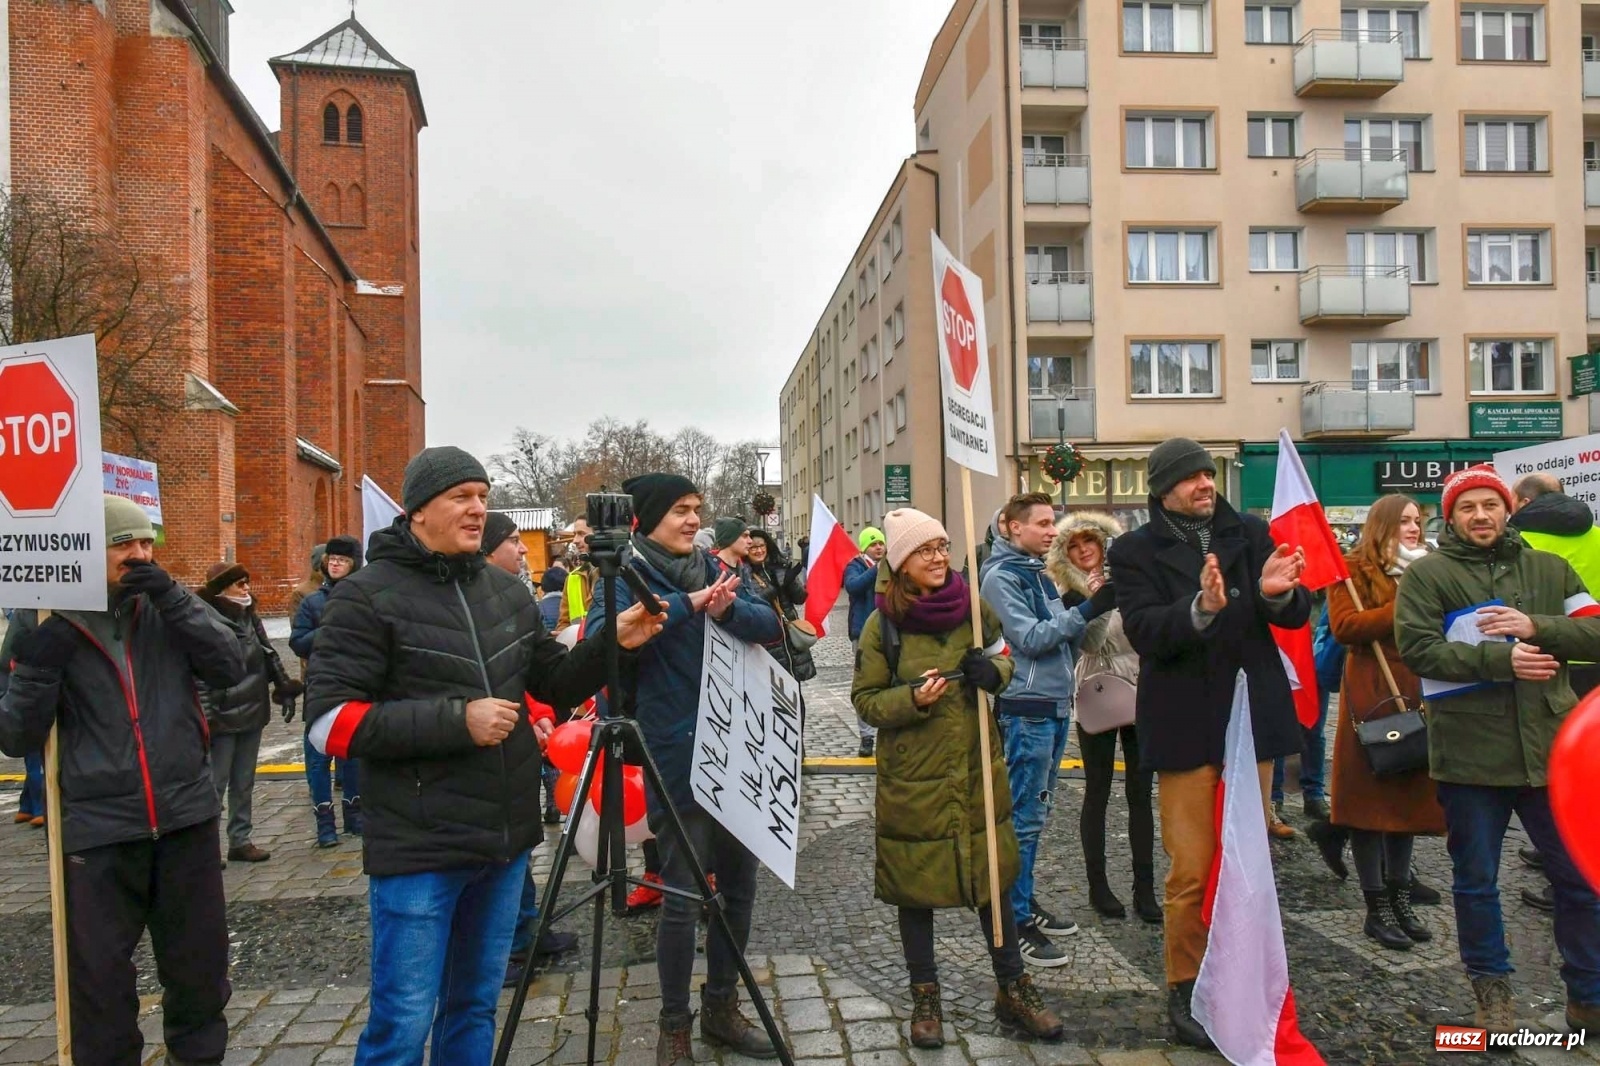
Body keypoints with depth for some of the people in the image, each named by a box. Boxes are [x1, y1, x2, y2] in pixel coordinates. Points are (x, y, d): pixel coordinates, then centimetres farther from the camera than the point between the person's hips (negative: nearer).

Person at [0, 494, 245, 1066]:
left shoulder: (167, 608, 5)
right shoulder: (50, 626, 0)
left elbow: (229, 667, -7)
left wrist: (174, 598, -15)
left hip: (186, 817, 2)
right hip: (98, 828, -2)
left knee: (200, 963, 13)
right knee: (100, 977, 9)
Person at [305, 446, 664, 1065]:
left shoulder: (508, 590, 9)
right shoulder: (368, 595, -8)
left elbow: (555, 685, 13)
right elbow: (330, 723, -15)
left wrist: (611, 643, -6)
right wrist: (456, 721, -21)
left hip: (505, 841, 6)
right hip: (419, 850, -5)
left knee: (475, 1008, 19)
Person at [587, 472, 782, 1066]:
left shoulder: (715, 569, 10)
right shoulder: (629, 577, -5)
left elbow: (772, 624, -2)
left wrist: (728, 609, -21)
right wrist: (686, 605, -27)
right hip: (678, 759, -6)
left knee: (738, 885, 14)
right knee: (683, 896, 0)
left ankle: (721, 1008, 32)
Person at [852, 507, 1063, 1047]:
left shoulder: (975, 609, 1)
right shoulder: (881, 624, -8)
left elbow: (1005, 660, 14)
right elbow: (865, 699, -3)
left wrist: (994, 671, -9)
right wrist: (913, 698, -21)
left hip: (979, 768, 3)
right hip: (912, 775, -2)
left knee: (994, 875, 12)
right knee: (915, 884, 9)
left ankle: (1013, 988, 30)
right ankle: (925, 996, 28)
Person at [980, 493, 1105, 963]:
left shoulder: (1036, 572, 15)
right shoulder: (1000, 577, -12)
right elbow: (1029, 638, -20)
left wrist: (1087, 607, 3)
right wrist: (1085, 612, -23)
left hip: (1054, 703, 9)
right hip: (1026, 707, -9)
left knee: (1036, 809, 16)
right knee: (1024, 815, -3)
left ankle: (1026, 902, 28)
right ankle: (1016, 922, 5)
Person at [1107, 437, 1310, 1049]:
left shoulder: (1250, 534, 6)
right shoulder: (1135, 552, -4)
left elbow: (1298, 616, 1)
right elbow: (1144, 632, -17)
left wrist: (1278, 593, -22)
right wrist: (1200, 608, -35)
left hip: (1252, 722, 4)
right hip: (1186, 729, -4)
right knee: (1192, 872, 1)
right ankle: (1185, 989, 18)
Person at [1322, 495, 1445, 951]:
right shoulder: (1354, 569, -2)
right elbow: (1344, 626, -15)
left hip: (1418, 695, 6)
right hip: (1371, 695, -6)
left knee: (1409, 793, 11)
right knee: (1370, 797, -1)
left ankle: (1400, 900, 22)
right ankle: (1377, 909, 8)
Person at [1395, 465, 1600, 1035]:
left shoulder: (1550, 569, 10)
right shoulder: (1425, 574, 0)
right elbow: (1418, 648, -11)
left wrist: (1536, 627, -15)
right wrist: (1501, 659, -19)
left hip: (1551, 747, 3)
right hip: (1470, 752, -2)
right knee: (1476, 881, 10)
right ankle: (1492, 989, 28)